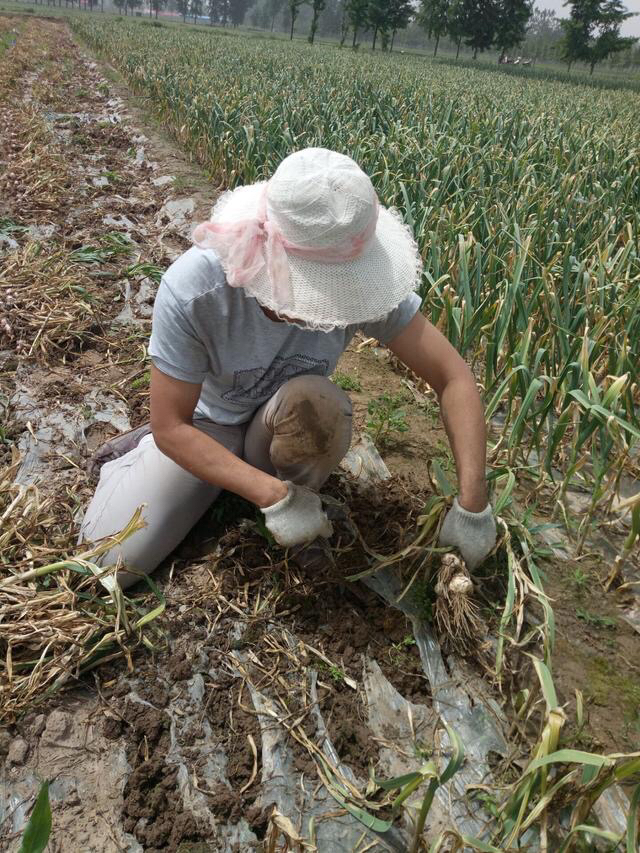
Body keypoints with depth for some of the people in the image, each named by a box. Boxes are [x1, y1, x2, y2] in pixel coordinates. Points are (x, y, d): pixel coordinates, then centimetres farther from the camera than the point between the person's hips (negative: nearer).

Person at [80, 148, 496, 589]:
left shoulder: (362, 282, -29)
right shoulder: (192, 289, -34)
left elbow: (455, 378, -23)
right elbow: (171, 425, -26)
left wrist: (472, 505, -30)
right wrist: (272, 496, -36)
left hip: (289, 423, 1)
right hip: (204, 427, 0)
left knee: (317, 401, -36)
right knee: (105, 565, -10)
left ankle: (300, 495, -4)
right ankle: (140, 452, 18)